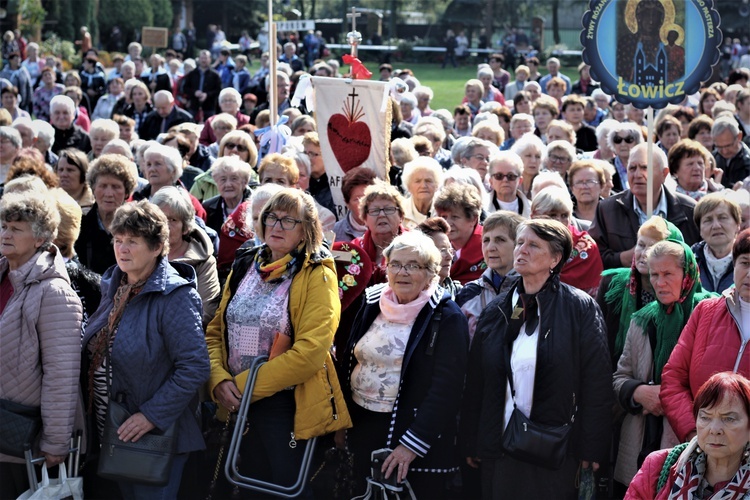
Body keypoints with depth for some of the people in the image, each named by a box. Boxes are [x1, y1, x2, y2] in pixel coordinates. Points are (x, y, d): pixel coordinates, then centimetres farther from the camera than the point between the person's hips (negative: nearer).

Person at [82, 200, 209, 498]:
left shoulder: (175, 297, -17)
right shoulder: (113, 288, 7)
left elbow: (194, 368, -22)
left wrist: (152, 415, -23)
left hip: (155, 433, -7)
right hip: (113, 429, 8)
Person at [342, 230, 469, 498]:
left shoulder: (446, 317, -11)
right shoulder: (372, 304, 6)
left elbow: (446, 387, -17)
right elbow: (351, 364, 14)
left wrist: (412, 442, -22)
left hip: (414, 435, -5)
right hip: (363, 428, 6)